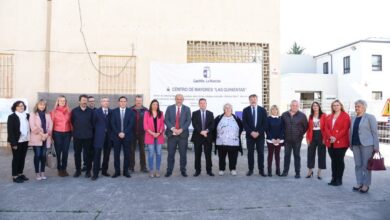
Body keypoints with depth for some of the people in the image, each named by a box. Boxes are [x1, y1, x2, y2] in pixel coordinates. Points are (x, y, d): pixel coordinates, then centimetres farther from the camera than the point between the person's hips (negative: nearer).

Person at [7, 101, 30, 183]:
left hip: (25, 141, 5)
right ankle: (15, 176, 12)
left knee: (22, 158, 12)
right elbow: (10, 131, -10)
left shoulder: (27, 116, 7)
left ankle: (20, 174, 24)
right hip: (17, 141, -4)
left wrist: (30, 139, 3)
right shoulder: (12, 117, -6)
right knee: (16, 158, 3)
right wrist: (13, 143, -16)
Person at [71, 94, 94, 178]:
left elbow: (93, 122, 7)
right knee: (77, 153, 9)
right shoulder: (74, 111, 1)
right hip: (77, 136, 1)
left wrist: (89, 130, 7)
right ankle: (78, 170, 22)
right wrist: (77, 129, 13)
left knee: (89, 154, 3)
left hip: (88, 136, -1)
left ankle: (88, 171, 15)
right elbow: (72, 121, 10)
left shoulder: (90, 111, 0)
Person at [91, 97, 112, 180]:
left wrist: (111, 132, 2)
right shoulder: (96, 111, 3)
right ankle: (95, 173, 3)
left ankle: (104, 171, 22)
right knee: (97, 155, -2)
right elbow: (94, 123, 4)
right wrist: (98, 130, 1)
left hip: (108, 136, 2)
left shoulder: (111, 112, 7)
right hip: (99, 136, -2)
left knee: (107, 155, 8)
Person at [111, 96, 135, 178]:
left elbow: (131, 124, -3)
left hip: (127, 136, 0)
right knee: (116, 154, 4)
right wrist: (118, 133, -11)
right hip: (116, 136, 1)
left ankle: (126, 171, 13)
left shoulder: (130, 112, 4)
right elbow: (113, 124, 0)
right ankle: (117, 171, 13)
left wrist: (124, 133, -12)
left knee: (127, 154, 3)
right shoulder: (114, 111, 6)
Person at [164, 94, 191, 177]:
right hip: (172, 134, 0)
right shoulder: (169, 108, 8)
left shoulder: (187, 109, 8)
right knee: (170, 154, 3)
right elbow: (166, 120, 1)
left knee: (183, 154, 5)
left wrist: (181, 129, -13)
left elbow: (188, 121, 0)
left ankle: (183, 170, 16)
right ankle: (169, 171, 13)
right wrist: (173, 129, -13)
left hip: (183, 134, 0)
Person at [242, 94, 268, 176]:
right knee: (250, 153, 5)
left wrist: (258, 132, -10)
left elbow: (264, 123, 0)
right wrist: (251, 132, -12)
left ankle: (261, 170, 11)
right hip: (249, 135, 0)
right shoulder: (245, 110, 3)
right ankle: (250, 170, 13)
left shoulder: (262, 110, 5)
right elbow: (244, 123, -2)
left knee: (261, 153, 3)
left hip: (260, 135, 0)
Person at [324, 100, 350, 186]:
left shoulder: (345, 116, -1)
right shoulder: (329, 117, 16)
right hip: (330, 143, 5)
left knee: (339, 161, 1)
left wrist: (336, 138, -17)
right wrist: (330, 137, -11)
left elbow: (345, 129, -11)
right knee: (333, 160, 9)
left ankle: (339, 180, 9)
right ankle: (333, 179, 16)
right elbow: (326, 128, 7)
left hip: (341, 142, -5)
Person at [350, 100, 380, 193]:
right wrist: (351, 144, 11)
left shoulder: (370, 117, -2)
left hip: (366, 144, -5)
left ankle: (366, 185, 10)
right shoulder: (353, 118, 13)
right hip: (355, 144, 5)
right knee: (358, 165, 8)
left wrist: (376, 146, -9)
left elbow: (374, 132, -5)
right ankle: (359, 183, 16)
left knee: (366, 165, 0)